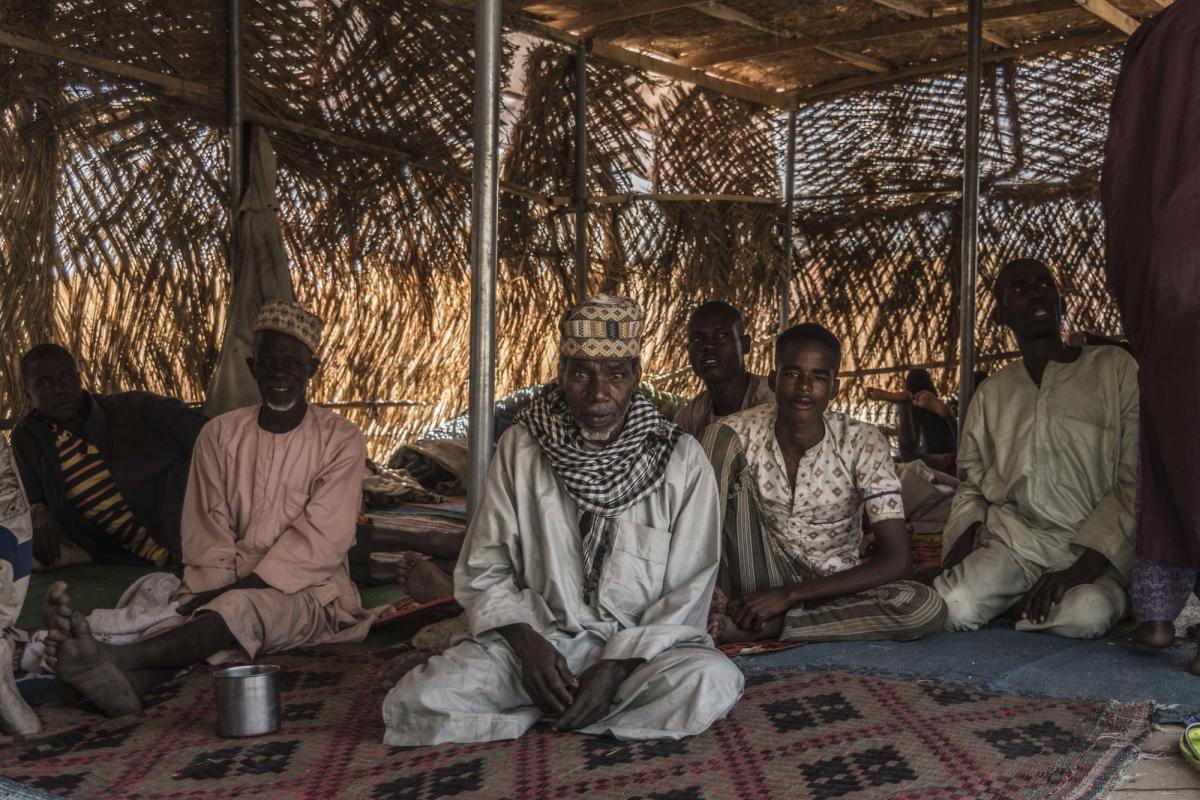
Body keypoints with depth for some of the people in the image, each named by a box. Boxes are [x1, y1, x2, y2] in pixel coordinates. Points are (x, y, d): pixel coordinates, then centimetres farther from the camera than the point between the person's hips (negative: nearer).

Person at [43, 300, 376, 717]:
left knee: (242, 609, -36)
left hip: (309, 592, -2)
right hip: (227, 591, 3)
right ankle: (124, 683, -63)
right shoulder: (220, 435, 8)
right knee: (189, 620, -32)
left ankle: (114, 657, -55)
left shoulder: (341, 441, -2)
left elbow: (318, 539, -11)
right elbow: (209, 533, 3)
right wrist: (216, 593, -14)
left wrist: (236, 590, -18)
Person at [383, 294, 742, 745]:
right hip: (536, 638, 1)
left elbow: (687, 593, -5)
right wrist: (527, 643, -15)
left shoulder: (681, 459, -6)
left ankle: (547, 711, -12)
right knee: (413, 703, -23)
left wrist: (619, 665, -17)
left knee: (709, 683, -34)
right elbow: (484, 569, 2)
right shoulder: (521, 447, -2)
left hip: (642, 645, 0)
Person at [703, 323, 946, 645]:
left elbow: (897, 560, -18)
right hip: (758, 582, -1)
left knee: (927, 607, -31)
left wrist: (788, 595, -24)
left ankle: (765, 626, -24)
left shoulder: (862, 442, -14)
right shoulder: (738, 434, -11)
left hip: (832, 587, 1)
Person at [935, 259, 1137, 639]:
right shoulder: (991, 393, 13)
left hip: (1094, 550, -2)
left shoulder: (1115, 368, 1)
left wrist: (1082, 568, -17)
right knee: (953, 607, -28)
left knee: (1086, 614, -36)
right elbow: (972, 484, 18)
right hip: (1012, 541, 2)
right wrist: (962, 542, -6)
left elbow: (1135, 480, -5)